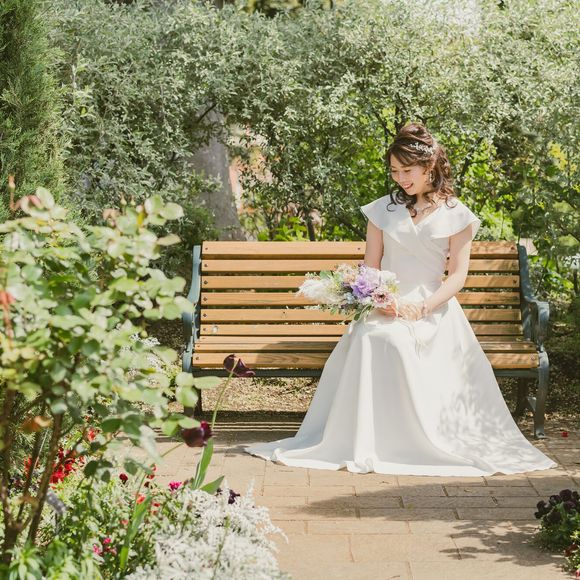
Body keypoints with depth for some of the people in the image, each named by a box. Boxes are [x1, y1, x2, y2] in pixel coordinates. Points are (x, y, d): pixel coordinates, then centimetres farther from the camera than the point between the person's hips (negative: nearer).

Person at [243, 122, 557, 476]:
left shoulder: (456, 215, 7)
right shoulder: (384, 209, 13)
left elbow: (458, 274, 0)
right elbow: (371, 267, 10)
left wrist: (422, 309, -16)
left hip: (433, 309, -1)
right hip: (386, 308, 1)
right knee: (376, 339, -34)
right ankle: (368, 442, -28)